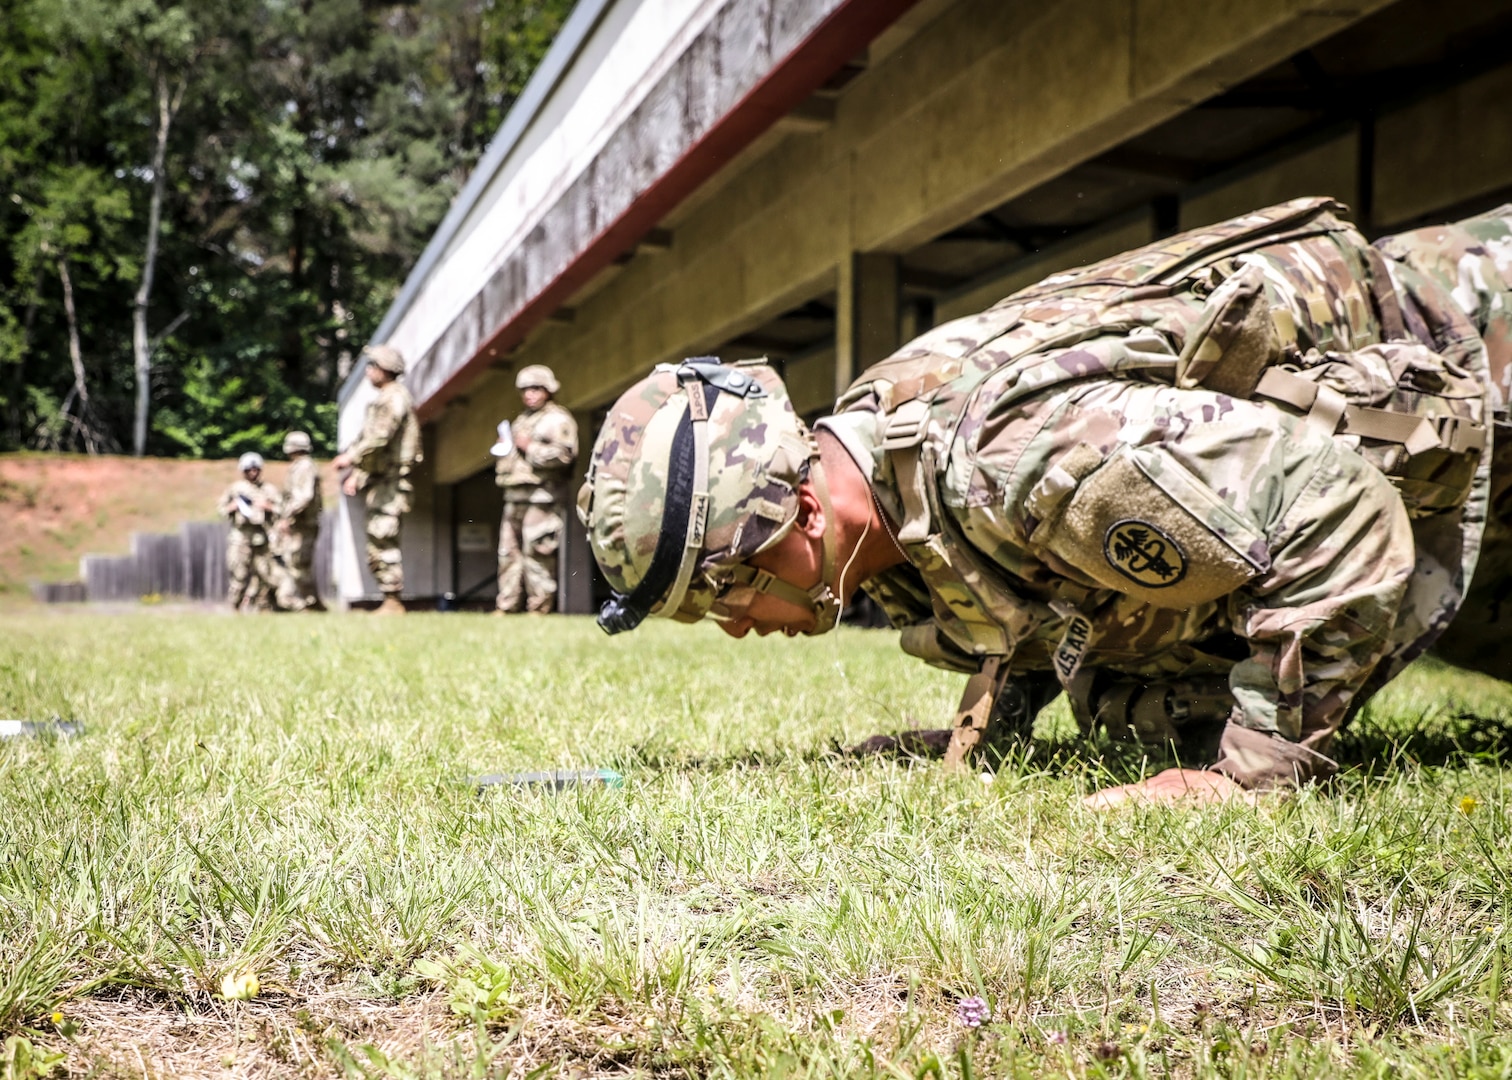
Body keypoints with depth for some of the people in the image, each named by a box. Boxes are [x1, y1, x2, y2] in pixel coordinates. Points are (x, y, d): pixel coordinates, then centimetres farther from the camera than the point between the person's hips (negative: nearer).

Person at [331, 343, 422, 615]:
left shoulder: (394, 398, -12)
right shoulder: (383, 399, 20)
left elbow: (378, 439, -22)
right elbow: (367, 437, 22)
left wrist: (351, 459, -17)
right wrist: (348, 455, 9)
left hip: (390, 481, -10)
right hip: (379, 481, 10)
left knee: (383, 540, -11)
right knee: (376, 544, 10)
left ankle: (393, 603, -9)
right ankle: (389, 600, 14)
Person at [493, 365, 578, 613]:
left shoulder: (558, 419, -2)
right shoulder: (521, 420, 26)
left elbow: (565, 454, -15)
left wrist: (530, 447, -12)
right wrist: (502, 449, 14)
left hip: (541, 495, -9)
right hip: (514, 495, 9)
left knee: (536, 551, -10)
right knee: (508, 551, 6)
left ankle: (539, 606, -6)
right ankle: (507, 605, 10)